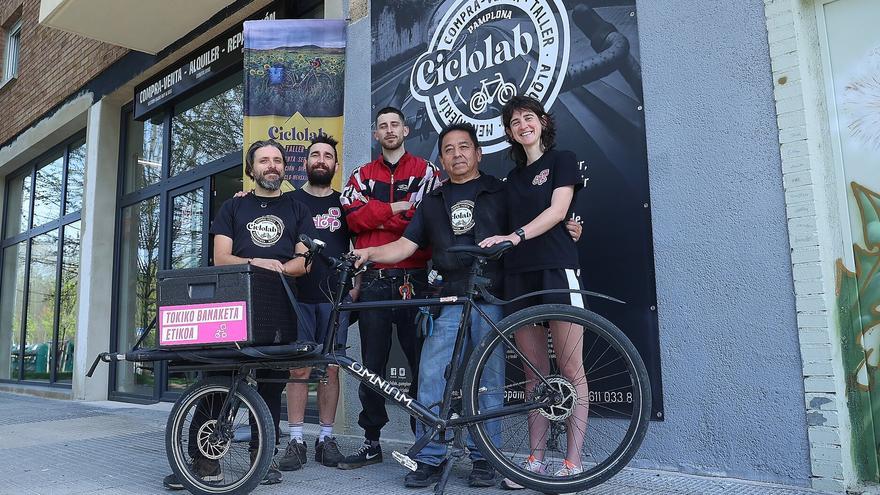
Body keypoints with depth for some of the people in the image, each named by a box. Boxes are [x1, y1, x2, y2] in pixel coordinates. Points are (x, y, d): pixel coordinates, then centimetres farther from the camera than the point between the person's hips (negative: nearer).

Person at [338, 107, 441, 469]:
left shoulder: (425, 171, 9)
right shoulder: (362, 176, 17)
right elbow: (354, 217, -1)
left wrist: (376, 217, -7)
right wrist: (399, 207, -8)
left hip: (413, 279, -3)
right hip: (374, 281, 3)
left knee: (422, 361, 1)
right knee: (372, 366, 8)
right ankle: (371, 443, 19)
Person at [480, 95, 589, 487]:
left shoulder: (562, 160, 7)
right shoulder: (513, 177, 23)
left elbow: (557, 210, -8)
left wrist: (516, 235, -21)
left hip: (557, 270, -5)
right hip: (518, 276, 5)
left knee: (570, 371, -4)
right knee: (534, 374, 6)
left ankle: (573, 462, 2)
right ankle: (535, 460, 11)